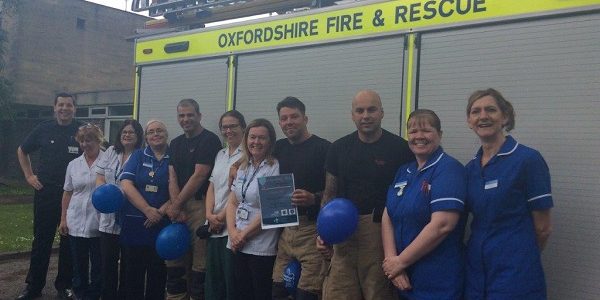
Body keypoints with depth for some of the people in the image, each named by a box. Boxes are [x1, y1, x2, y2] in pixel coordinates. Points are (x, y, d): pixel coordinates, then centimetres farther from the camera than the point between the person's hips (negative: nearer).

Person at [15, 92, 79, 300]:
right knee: (41, 240, 8)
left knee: (69, 242, 7)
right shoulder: (44, 129, 3)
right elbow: (22, 151, 18)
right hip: (45, 192, 1)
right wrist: (29, 175, 9)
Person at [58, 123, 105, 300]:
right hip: (76, 224, 4)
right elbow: (67, 193, 13)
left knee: (98, 265, 7)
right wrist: (63, 219, 10)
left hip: (99, 224, -4)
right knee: (79, 265, 13)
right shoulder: (73, 164, 8)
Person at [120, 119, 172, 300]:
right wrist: (148, 210, -15)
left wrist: (160, 212, -15)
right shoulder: (138, 156, 7)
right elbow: (126, 185, -5)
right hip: (134, 224, 1)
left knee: (157, 275, 7)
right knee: (132, 273, 7)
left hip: (162, 225, -1)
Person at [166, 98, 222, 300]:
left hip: (200, 205, -7)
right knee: (174, 261, 10)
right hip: (178, 208, 7)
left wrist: (177, 205, -9)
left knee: (199, 264, -4)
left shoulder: (210, 140, -6)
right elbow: (172, 177, 8)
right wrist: (176, 207, -6)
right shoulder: (176, 143, 16)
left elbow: (199, 176, -12)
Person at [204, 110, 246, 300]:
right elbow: (212, 187, 12)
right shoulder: (220, 155, 17)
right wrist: (210, 215, -3)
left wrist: (222, 217, -12)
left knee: (232, 284, -1)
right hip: (214, 228, 7)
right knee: (212, 282, 13)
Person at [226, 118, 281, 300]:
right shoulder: (243, 167, 11)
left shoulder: (275, 168, -10)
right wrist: (233, 232, -4)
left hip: (261, 247, -6)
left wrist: (244, 234, -11)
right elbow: (232, 202, 11)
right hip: (238, 244, 6)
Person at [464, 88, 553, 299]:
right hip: (476, 271, 6)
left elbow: (543, 228, -6)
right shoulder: (471, 168, 7)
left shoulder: (528, 159, -11)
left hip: (515, 275, -5)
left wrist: (518, 257, 7)